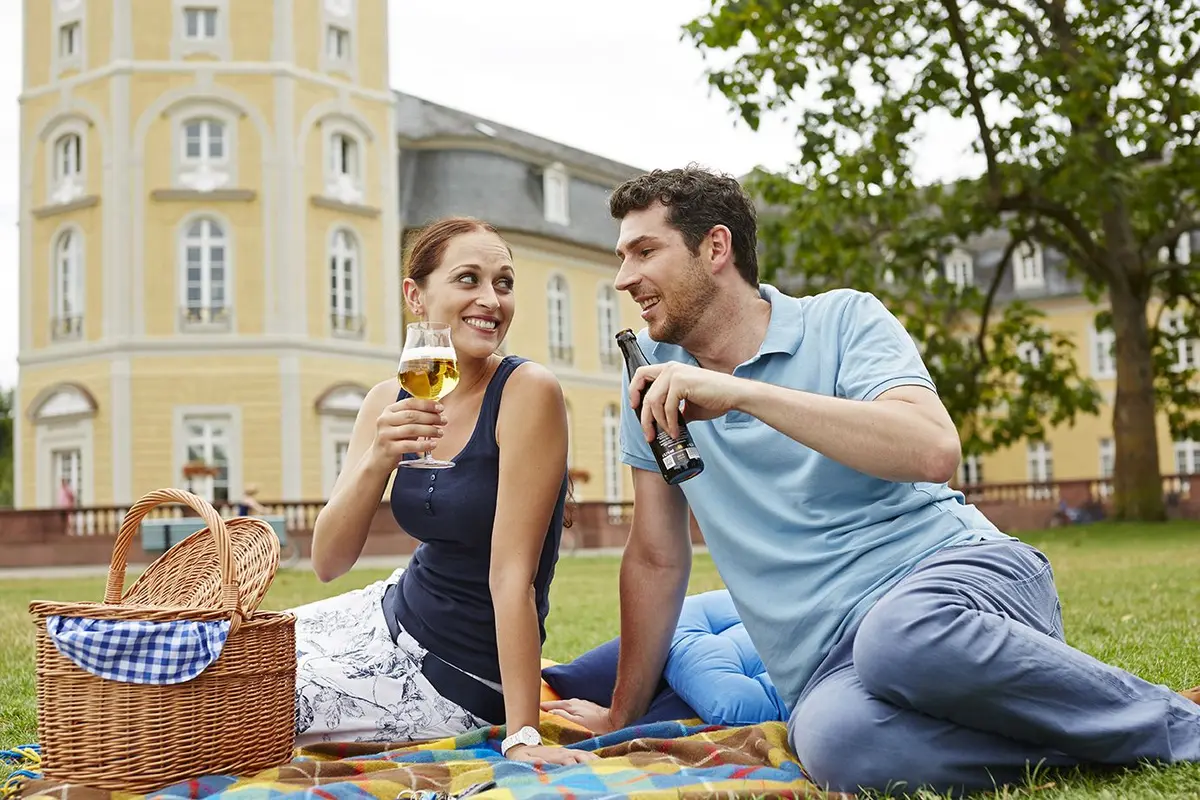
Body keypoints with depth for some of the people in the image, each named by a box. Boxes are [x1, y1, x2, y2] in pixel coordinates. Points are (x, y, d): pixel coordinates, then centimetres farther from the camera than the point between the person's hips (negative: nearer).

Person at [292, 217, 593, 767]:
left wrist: (523, 736, -26)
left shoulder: (528, 391, -22)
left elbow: (512, 568, -24)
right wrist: (378, 459, -25)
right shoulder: (391, 401, -3)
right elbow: (328, 562, -8)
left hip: (454, 675, -6)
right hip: (395, 611, 6)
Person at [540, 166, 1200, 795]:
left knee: (901, 635, -40)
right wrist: (621, 717, 19)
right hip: (831, 663, 2)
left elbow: (934, 450, -17)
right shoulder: (655, 374, 13)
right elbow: (657, 557, 17)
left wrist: (743, 393, -20)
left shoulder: (842, 319, 2)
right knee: (834, 741, -36)